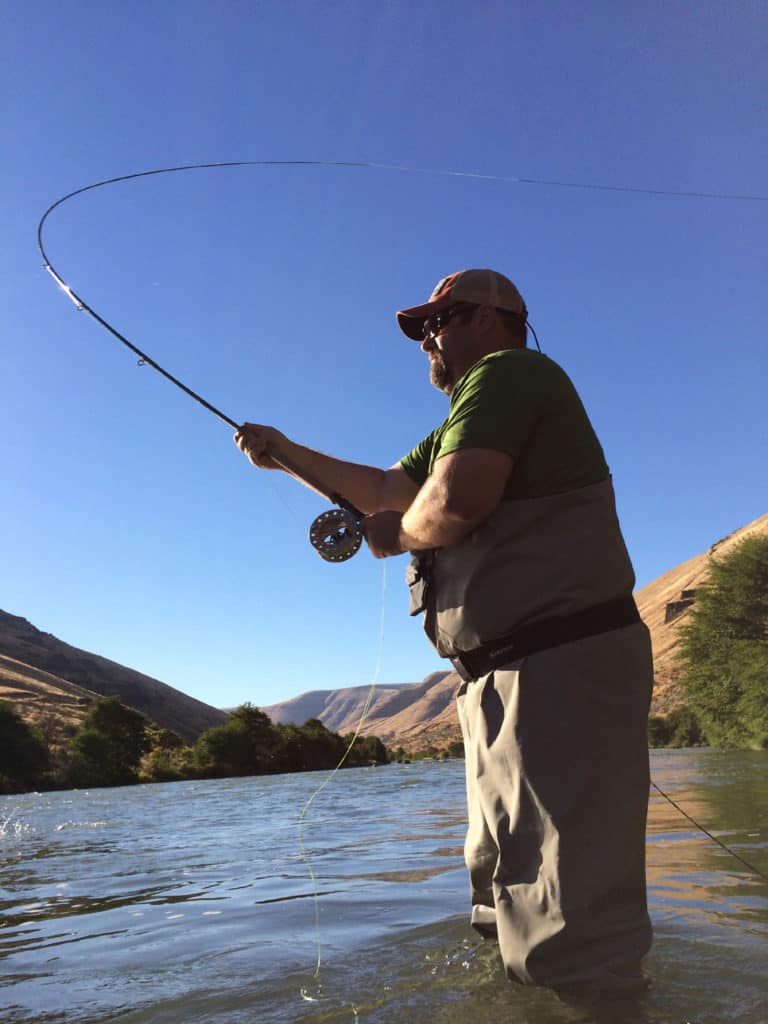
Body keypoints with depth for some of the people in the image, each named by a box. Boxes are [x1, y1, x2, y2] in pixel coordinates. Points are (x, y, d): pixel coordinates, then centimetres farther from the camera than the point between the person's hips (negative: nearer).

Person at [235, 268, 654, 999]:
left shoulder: (507, 371, -8)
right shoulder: (461, 424, 25)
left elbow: (457, 498, -23)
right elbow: (386, 489, 25)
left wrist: (398, 535, -3)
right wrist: (288, 457, 22)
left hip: (558, 667, -11)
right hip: (506, 677, 11)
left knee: (569, 958, -7)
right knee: (506, 908, 21)